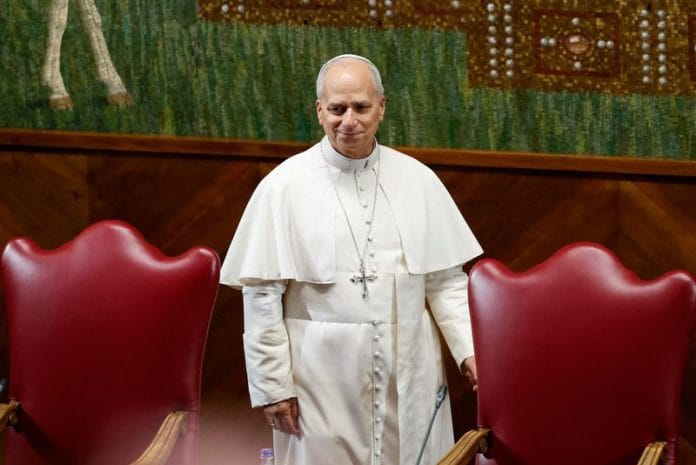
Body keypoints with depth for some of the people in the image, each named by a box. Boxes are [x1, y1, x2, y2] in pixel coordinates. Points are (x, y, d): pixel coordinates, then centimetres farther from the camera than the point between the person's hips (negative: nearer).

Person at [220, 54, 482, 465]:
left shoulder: (418, 180, 3)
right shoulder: (283, 187, -5)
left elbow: (445, 280, 7)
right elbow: (261, 295, -4)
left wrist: (469, 350, -4)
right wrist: (272, 382, -5)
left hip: (409, 376, 3)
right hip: (323, 381, -3)